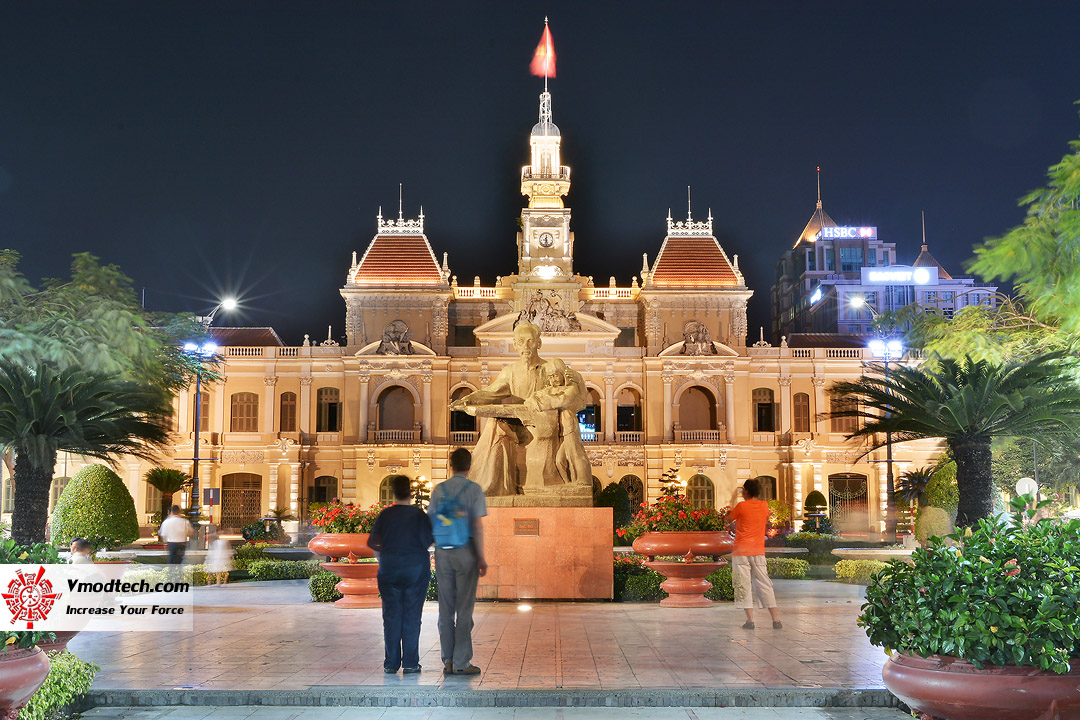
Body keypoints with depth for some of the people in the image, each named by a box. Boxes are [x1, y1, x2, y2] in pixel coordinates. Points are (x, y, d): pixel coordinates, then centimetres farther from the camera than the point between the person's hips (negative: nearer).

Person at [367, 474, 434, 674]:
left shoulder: (385, 515, 0)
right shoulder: (418, 515, -5)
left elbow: (372, 542, 1)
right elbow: (428, 541, -10)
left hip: (389, 569, 2)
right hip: (416, 569, -1)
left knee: (391, 616, 6)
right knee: (412, 616, 2)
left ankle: (391, 663, 7)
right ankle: (410, 663, 2)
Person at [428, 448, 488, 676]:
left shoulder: (439, 490, 7)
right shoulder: (474, 489, -4)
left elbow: (431, 522, 7)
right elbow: (477, 526, -8)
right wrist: (481, 558, -5)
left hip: (442, 552, 3)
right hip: (465, 550, -3)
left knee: (446, 608, 9)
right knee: (464, 608, 2)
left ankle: (448, 661, 13)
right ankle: (461, 663, 4)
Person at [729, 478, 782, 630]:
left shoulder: (741, 506, -8)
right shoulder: (764, 505, 4)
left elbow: (730, 517, 10)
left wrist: (733, 500, 21)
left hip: (741, 551, -4)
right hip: (758, 551, 4)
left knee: (743, 585, -1)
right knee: (764, 584, 8)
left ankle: (750, 620, -7)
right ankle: (776, 620, 4)